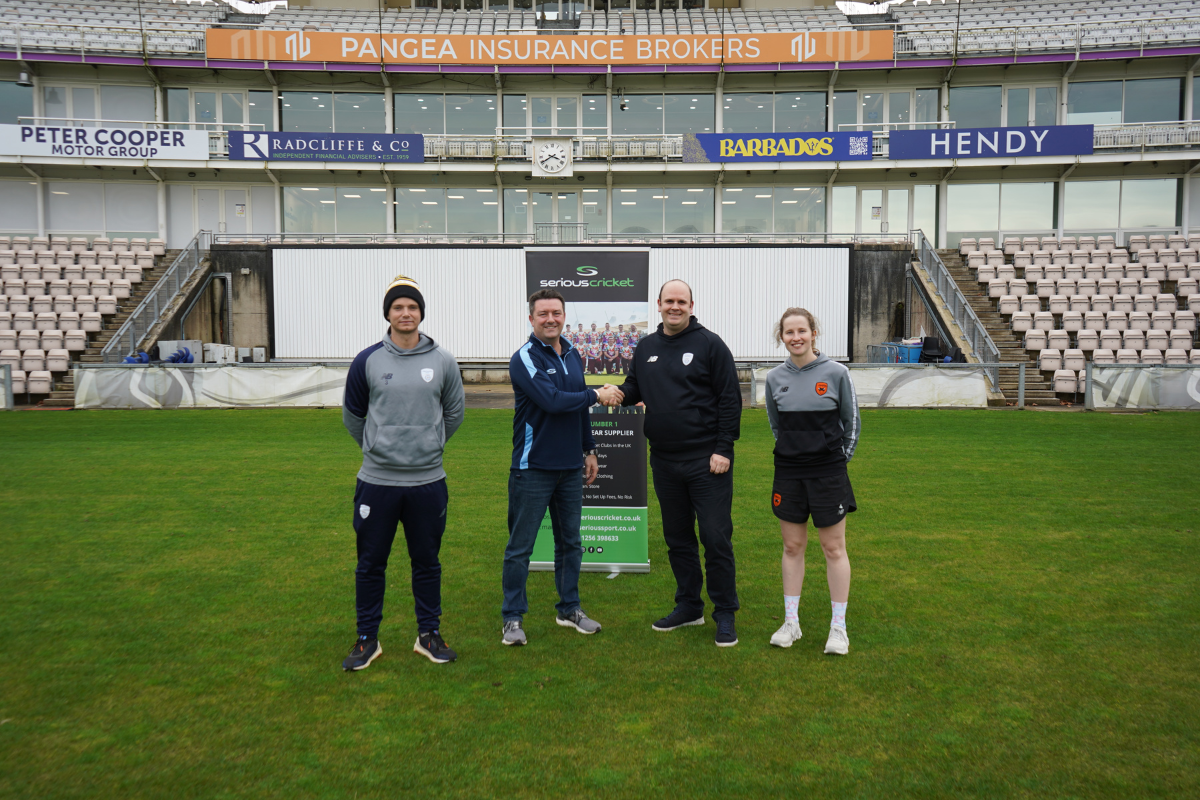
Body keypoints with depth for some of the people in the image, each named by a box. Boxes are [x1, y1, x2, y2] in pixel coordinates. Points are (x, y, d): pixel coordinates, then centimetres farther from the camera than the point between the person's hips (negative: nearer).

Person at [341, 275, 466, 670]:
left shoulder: (443, 361, 1)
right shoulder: (367, 361, -2)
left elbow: (454, 412, 15)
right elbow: (353, 415, 12)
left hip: (428, 482, 1)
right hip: (376, 480, 0)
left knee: (427, 562, 11)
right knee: (370, 563, 8)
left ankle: (429, 634, 27)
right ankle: (367, 640, 24)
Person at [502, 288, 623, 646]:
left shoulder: (572, 355, 10)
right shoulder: (524, 359, -12)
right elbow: (552, 401, -24)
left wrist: (589, 449, 19)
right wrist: (597, 394, -16)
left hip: (570, 467, 7)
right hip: (533, 467, -6)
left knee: (570, 541, 15)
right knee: (521, 546, 2)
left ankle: (569, 609, 29)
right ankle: (513, 617, 14)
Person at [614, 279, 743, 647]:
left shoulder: (709, 344, -4)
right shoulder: (646, 347, 12)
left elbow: (730, 399, -7)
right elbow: (634, 387, 22)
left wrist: (723, 449, -13)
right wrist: (619, 393, -2)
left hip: (706, 461, -5)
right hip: (664, 461, 6)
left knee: (715, 537, -2)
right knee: (677, 537, 14)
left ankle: (725, 614, 11)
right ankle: (688, 606, 29)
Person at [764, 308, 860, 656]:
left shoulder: (836, 373, -6)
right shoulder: (775, 378, 2)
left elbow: (852, 423, 3)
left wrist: (838, 461, 6)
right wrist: (793, 456, 12)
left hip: (828, 473, -3)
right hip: (788, 473, 3)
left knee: (834, 549, 4)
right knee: (792, 547, 10)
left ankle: (839, 627, 17)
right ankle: (791, 622, 21)